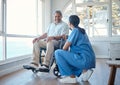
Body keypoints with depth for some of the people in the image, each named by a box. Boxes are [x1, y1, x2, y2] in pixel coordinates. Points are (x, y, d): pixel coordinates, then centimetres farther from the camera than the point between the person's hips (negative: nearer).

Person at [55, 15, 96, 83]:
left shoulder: (75, 30, -8)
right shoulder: (82, 30, 19)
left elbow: (65, 48, -9)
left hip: (84, 59, -9)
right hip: (90, 60, 9)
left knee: (58, 53, -8)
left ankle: (71, 77, -6)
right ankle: (84, 70, 11)